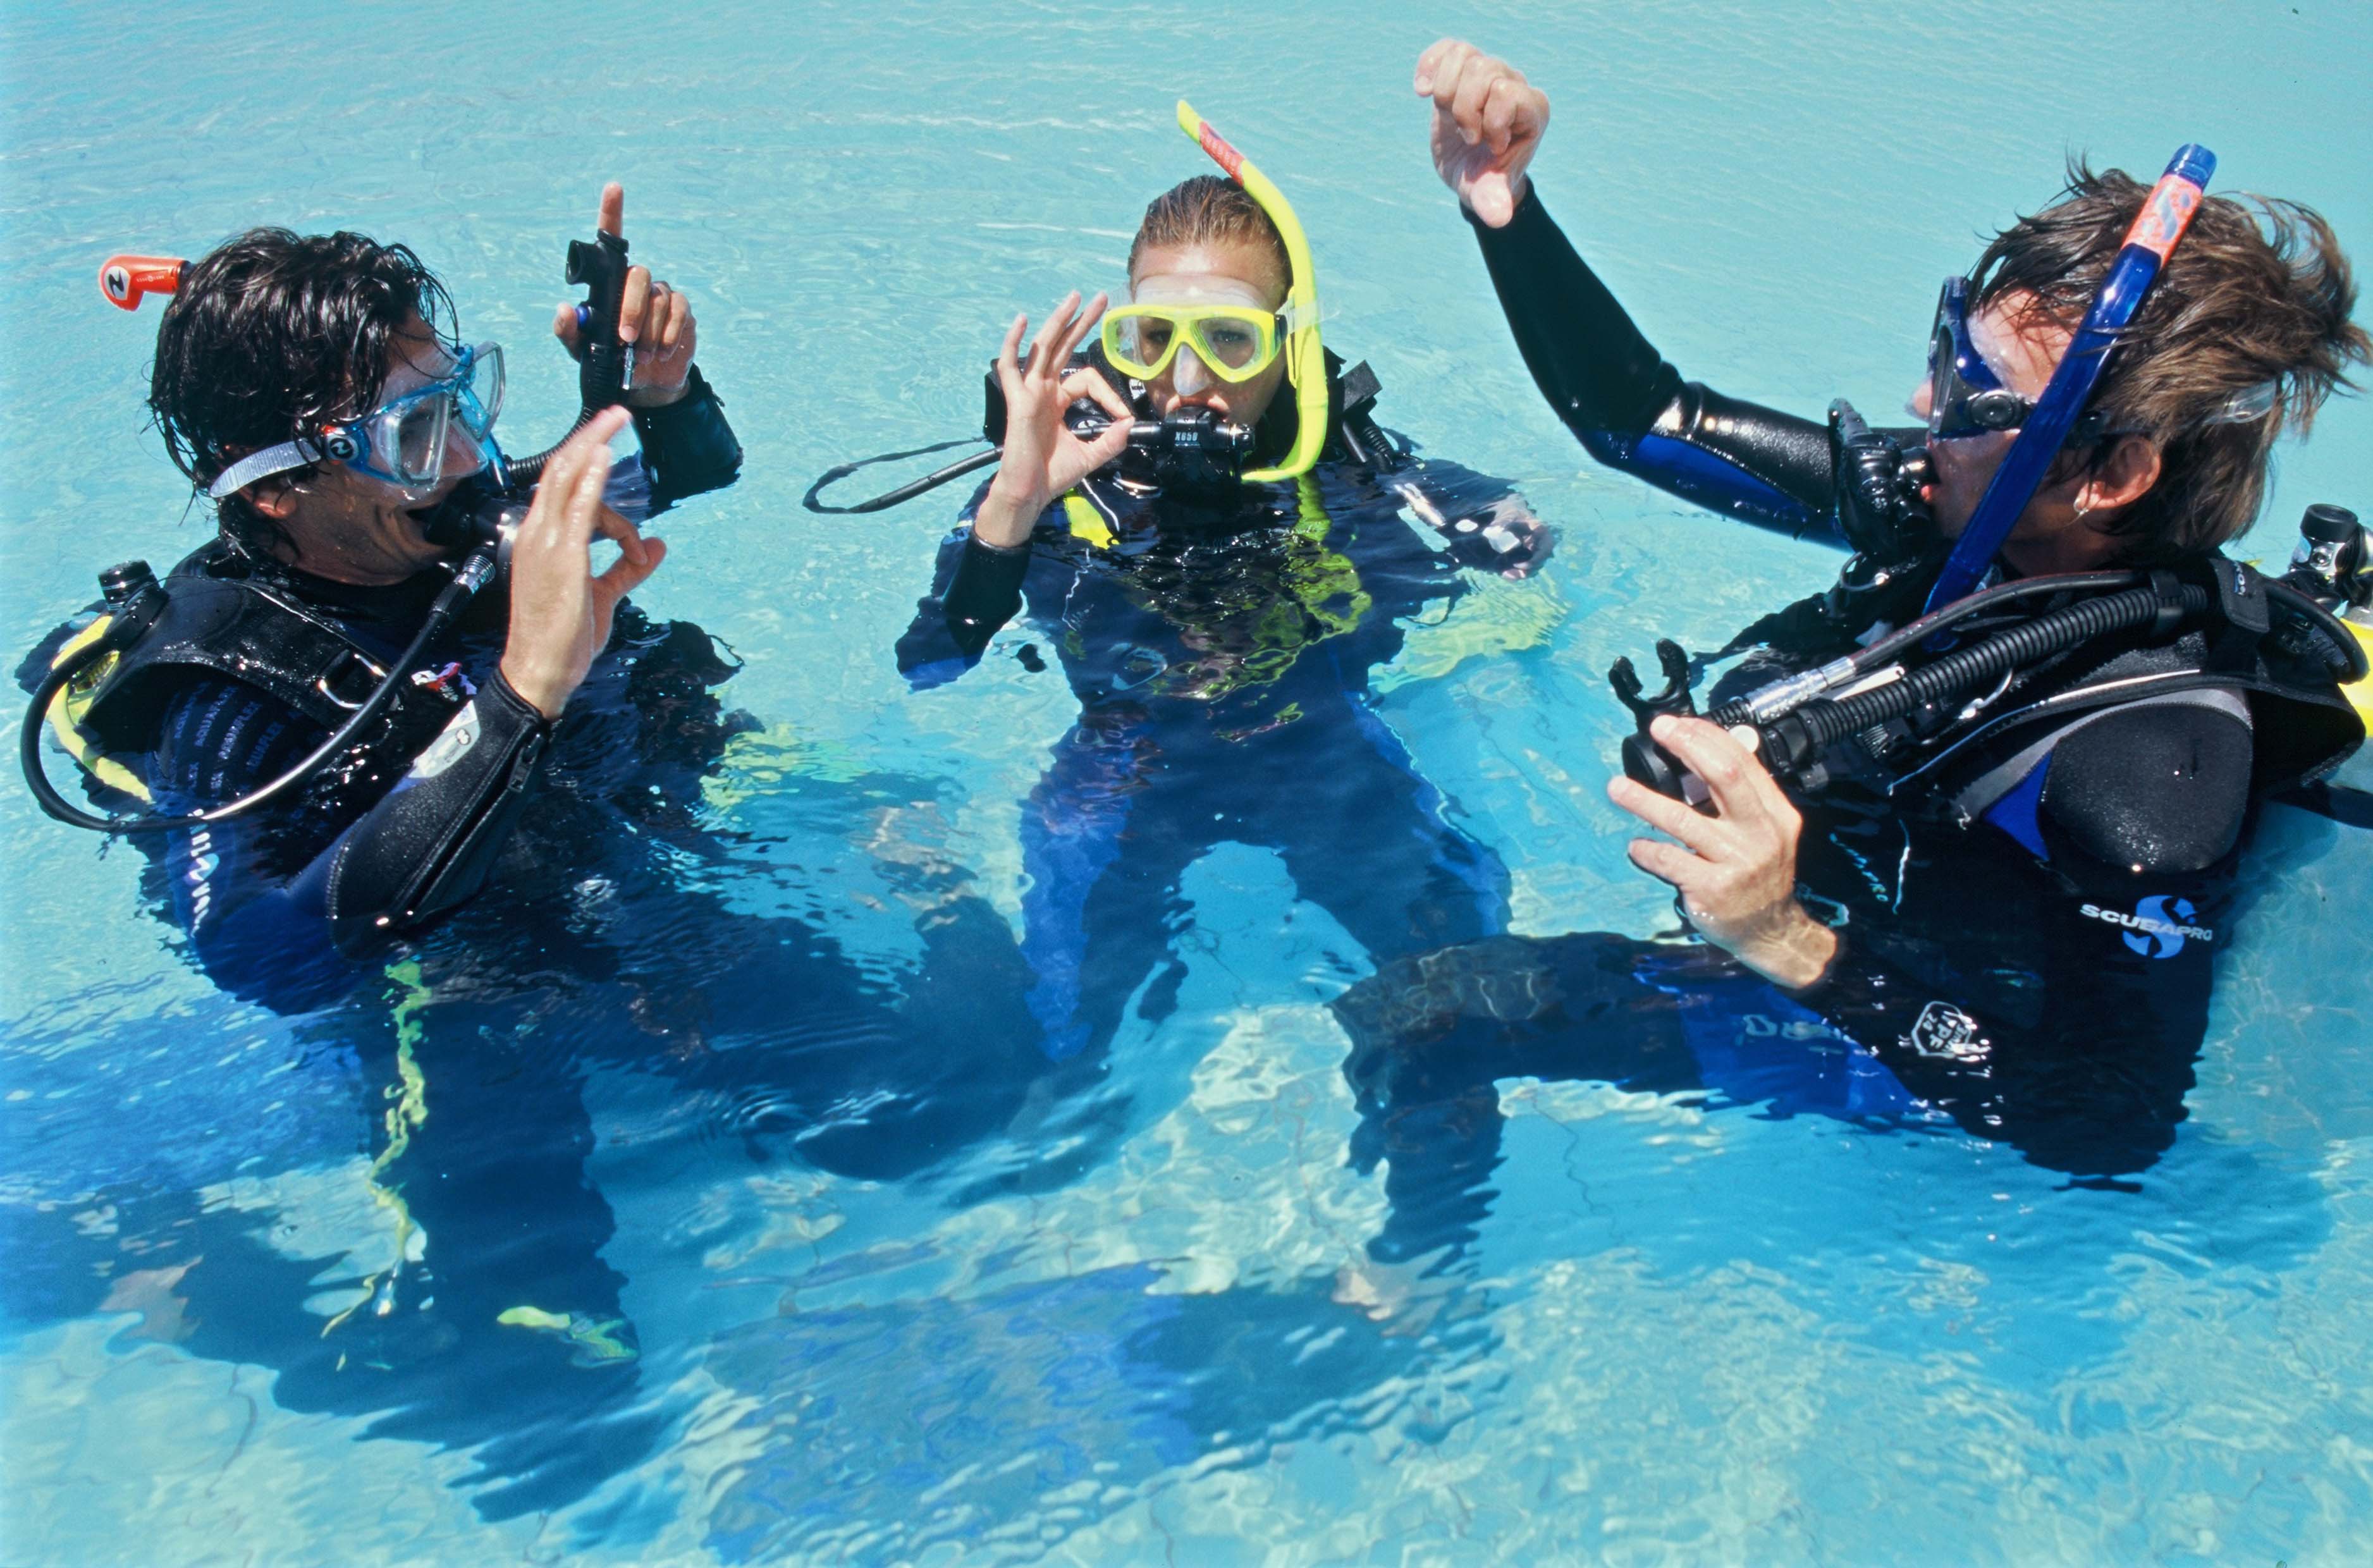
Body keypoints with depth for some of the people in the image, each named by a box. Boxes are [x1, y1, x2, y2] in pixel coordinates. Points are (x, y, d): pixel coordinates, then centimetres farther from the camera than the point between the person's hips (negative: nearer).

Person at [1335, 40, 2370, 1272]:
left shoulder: (2149, 760, -37)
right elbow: (1643, 420, -7)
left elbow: (2112, 1131, -33)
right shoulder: (1949, 507, -15)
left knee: (1399, 1015, -8)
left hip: (1904, 1053, -7)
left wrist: (1793, 945, -46)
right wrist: (1500, 199, -19)